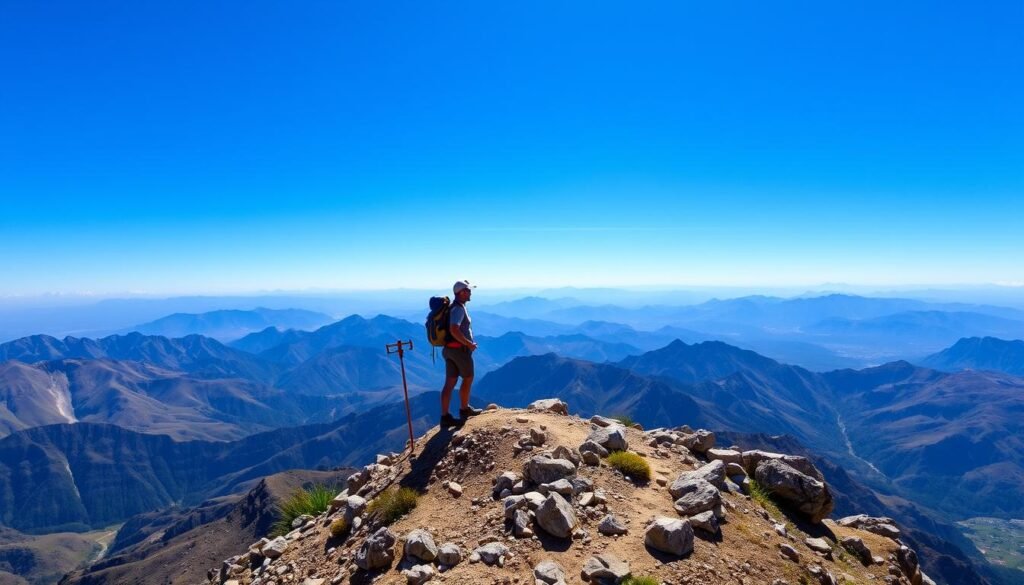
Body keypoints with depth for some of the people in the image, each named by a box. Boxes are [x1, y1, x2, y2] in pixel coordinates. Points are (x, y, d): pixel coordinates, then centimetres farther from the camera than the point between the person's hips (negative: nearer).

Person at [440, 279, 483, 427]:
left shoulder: (454, 307, 14)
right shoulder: (459, 308, -18)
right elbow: (454, 330, -30)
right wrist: (469, 344, -20)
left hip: (450, 349, 9)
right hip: (460, 349, -9)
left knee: (450, 383, 6)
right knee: (468, 379, 11)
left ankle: (445, 416, 6)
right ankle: (464, 410, 25)